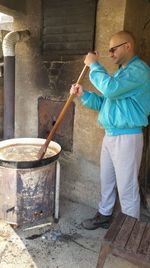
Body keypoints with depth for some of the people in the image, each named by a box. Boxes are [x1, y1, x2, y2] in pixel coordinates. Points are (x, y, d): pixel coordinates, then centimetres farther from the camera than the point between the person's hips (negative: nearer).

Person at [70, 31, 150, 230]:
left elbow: (110, 89, -29)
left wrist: (94, 64, -14)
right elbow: (104, 102, 18)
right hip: (110, 135, 10)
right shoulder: (121, 72, 19)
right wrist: (83, 94, 3)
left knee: (127, 187, 1)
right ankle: (104, 215, 37)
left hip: (127, 137, -9)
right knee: (106, 181, 19)